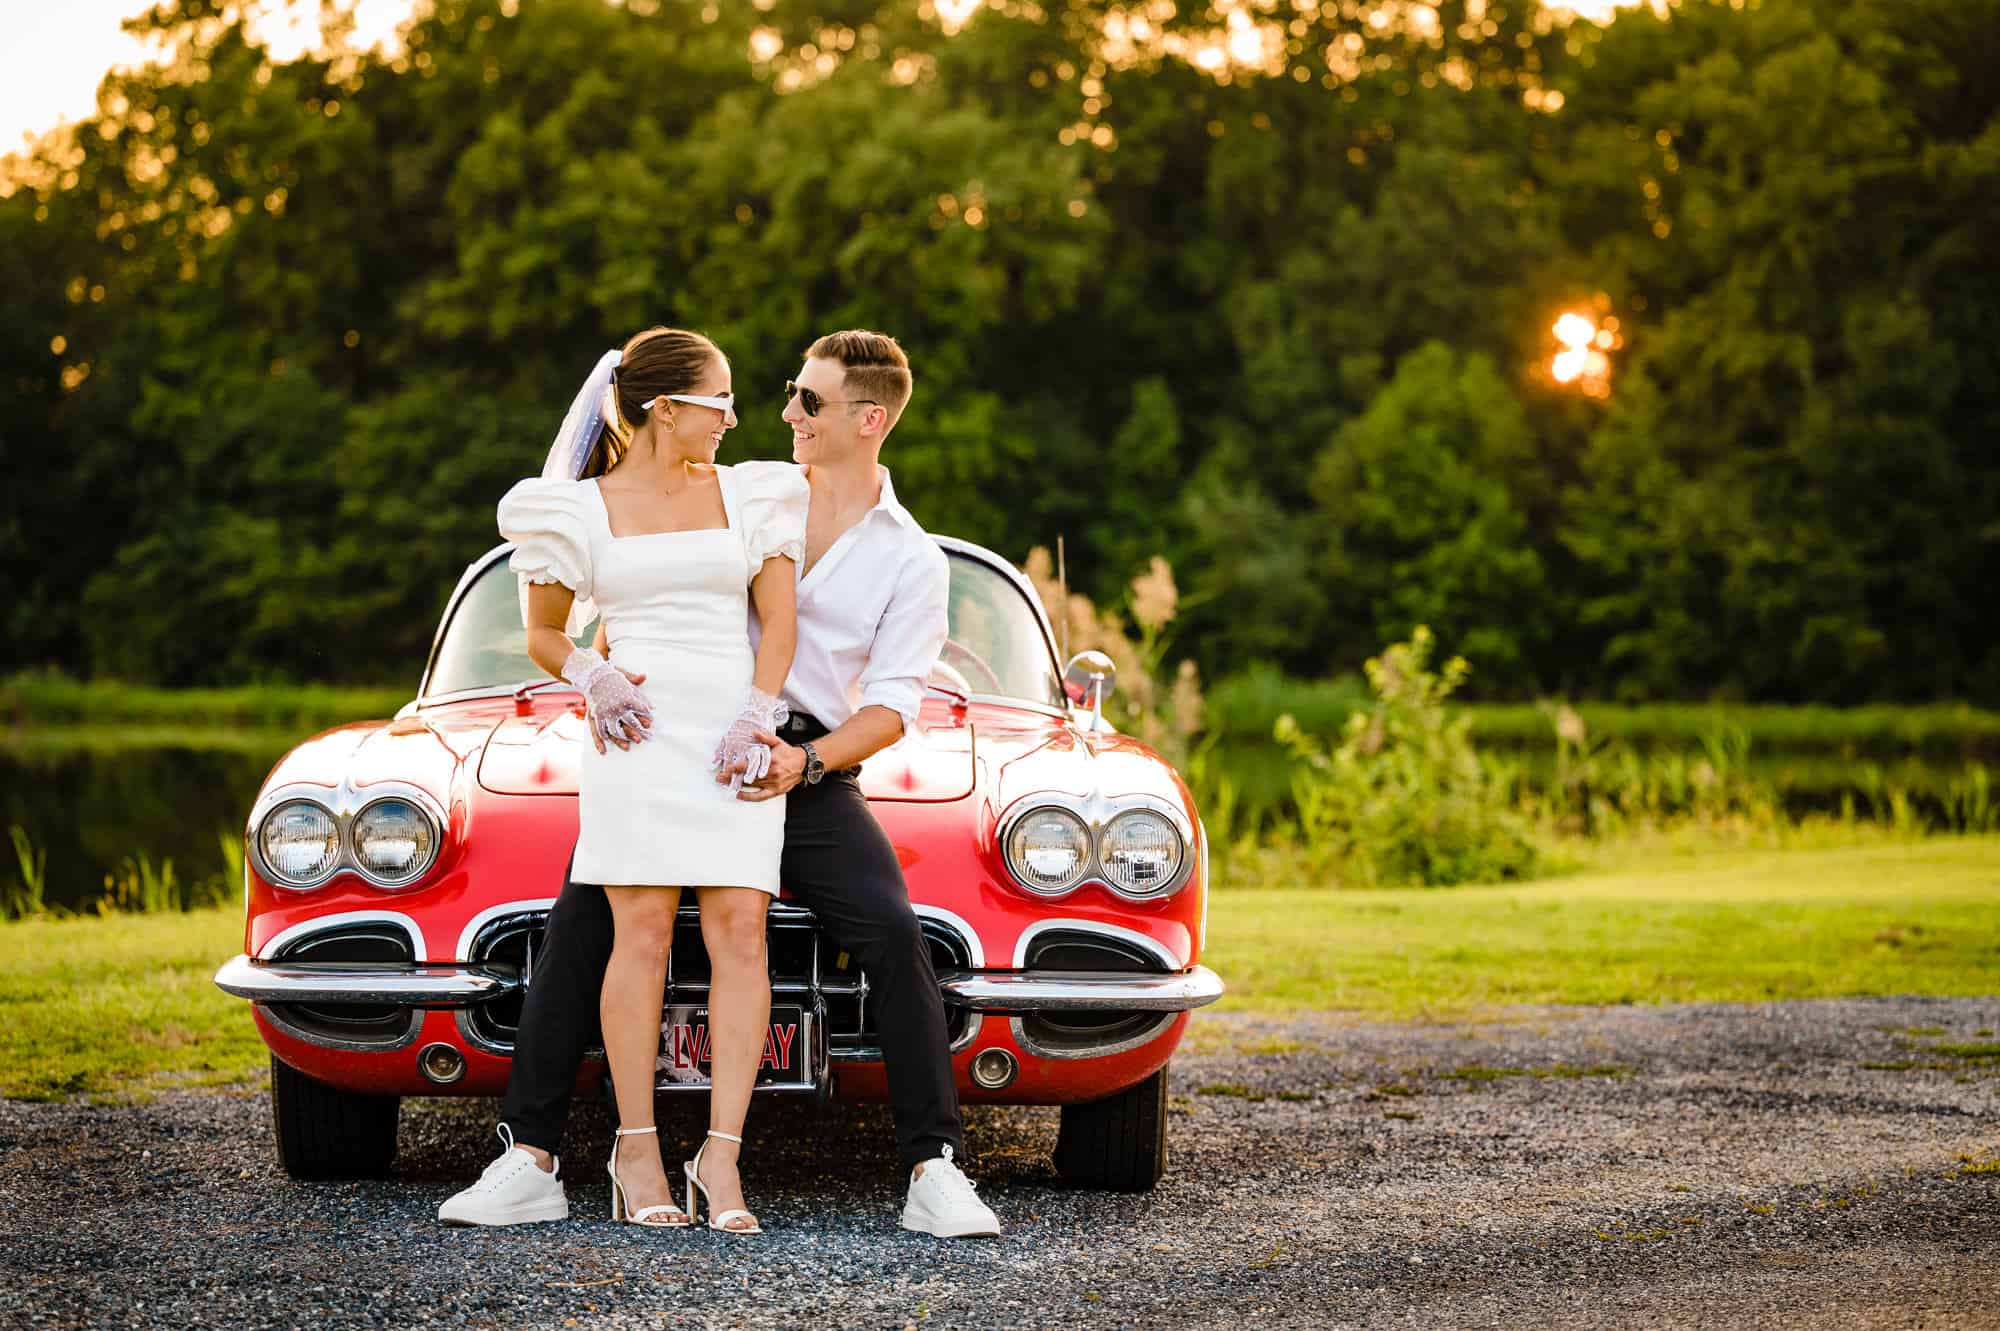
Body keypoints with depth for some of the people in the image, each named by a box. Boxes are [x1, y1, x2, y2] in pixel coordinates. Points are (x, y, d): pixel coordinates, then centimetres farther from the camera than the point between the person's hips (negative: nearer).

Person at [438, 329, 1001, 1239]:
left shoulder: (913, 562, 5)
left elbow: (891, 705, -4)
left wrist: (805, 763, -20)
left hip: (815, 770, -2)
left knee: (893, 934, -23)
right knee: (579, 918, -15)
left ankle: (934, 1172, -19)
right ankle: (527, 1161, -12)